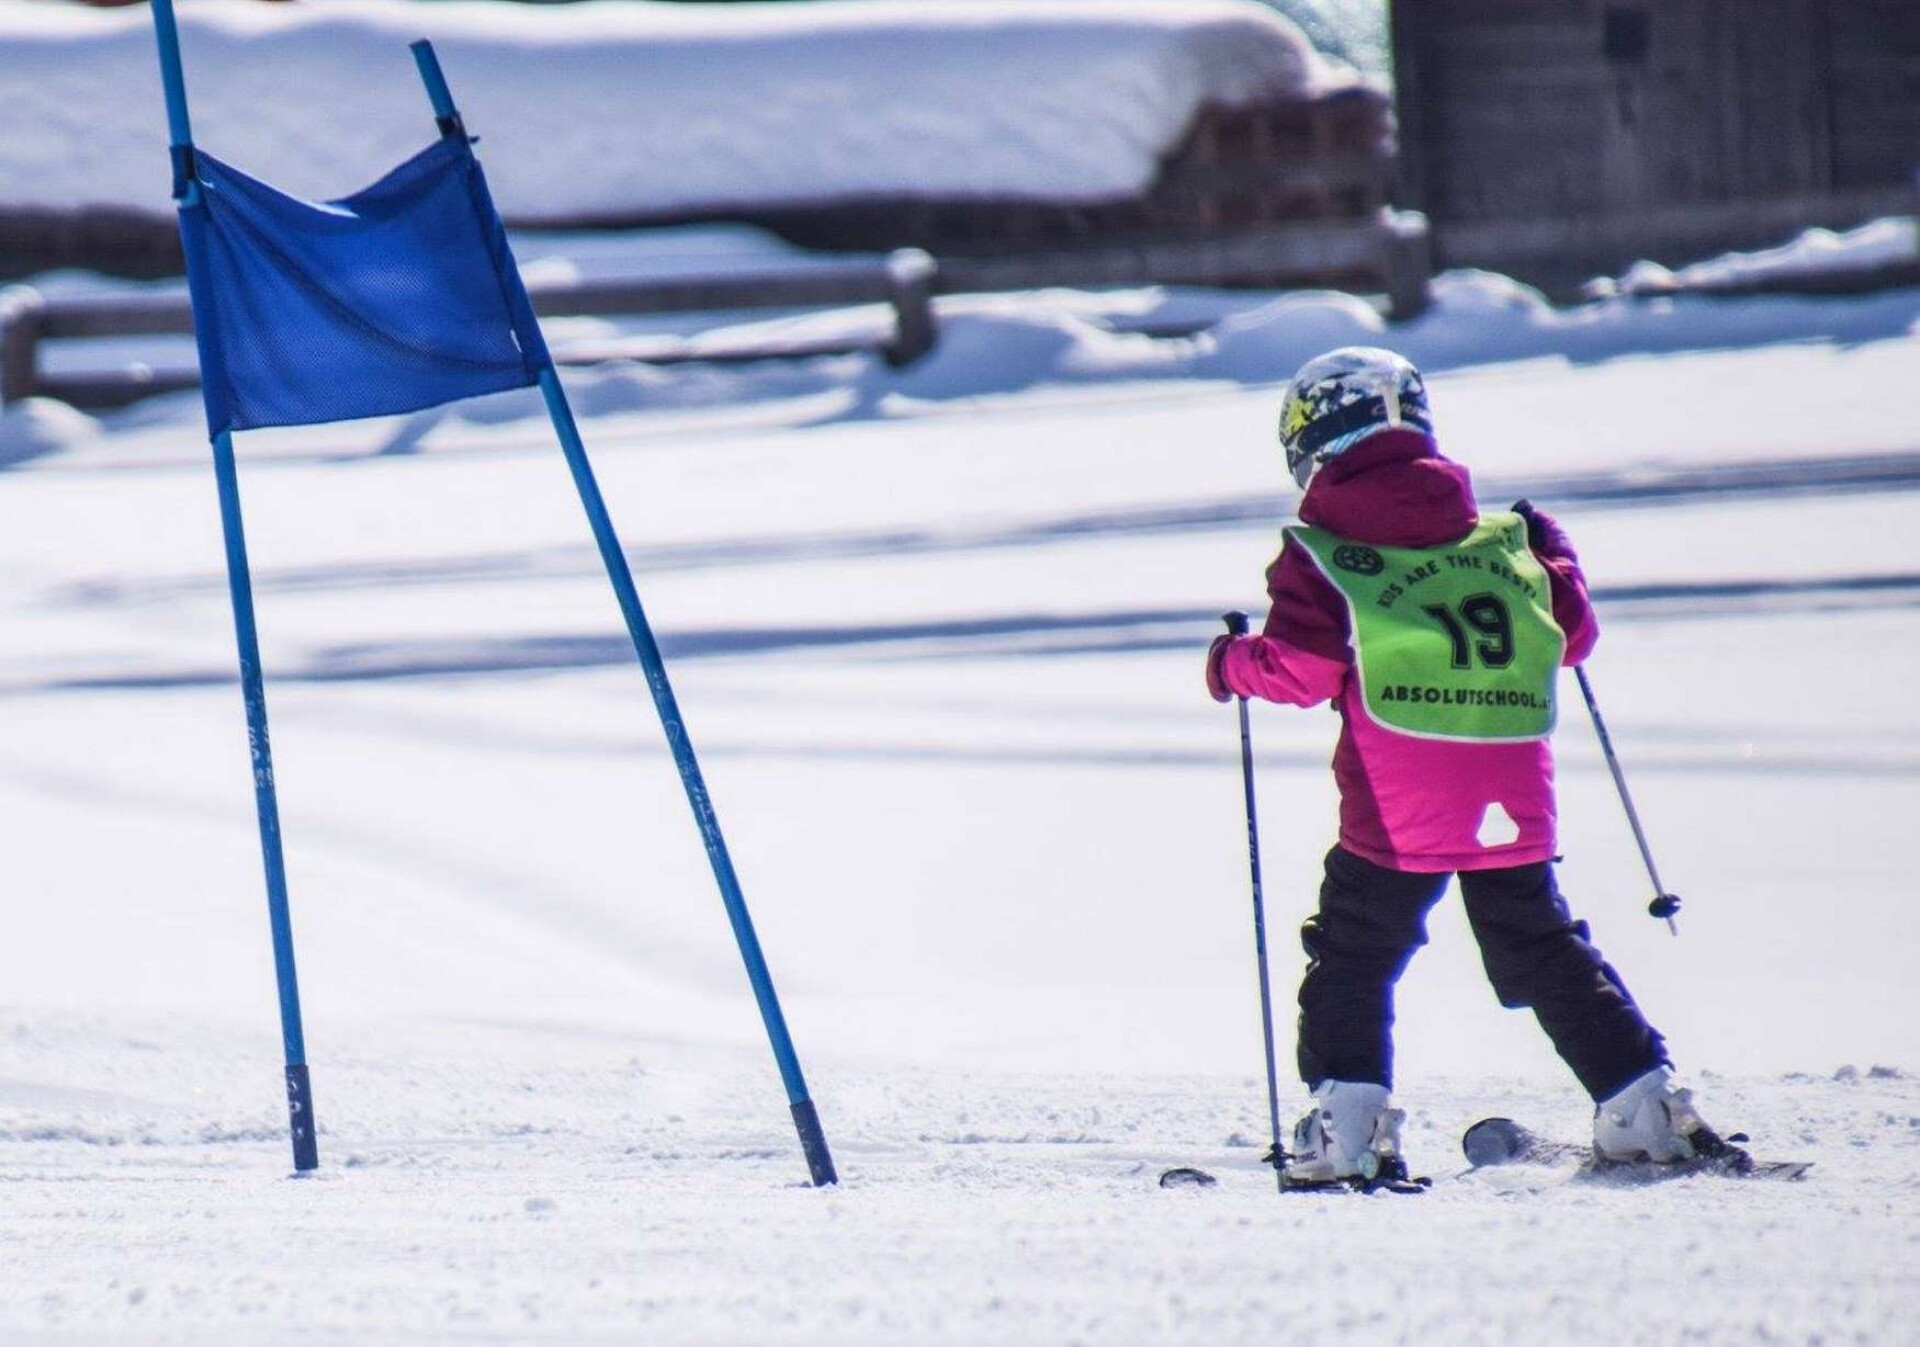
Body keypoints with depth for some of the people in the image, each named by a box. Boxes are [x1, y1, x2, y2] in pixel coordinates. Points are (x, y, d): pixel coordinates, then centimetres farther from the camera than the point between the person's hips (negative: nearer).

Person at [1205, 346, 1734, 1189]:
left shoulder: (1320, 556, -1)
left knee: (1353, 958, 6)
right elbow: (1571, 635, 17)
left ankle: (1349, 1126, -9)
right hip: (1514, 800, 4)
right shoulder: (1503, 541, 10)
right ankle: (1644, 1105, 17)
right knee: (1545, 952, 17)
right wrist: (1552, 559, 35)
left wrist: (1234, 664, 12)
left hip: (1396, 810, -4)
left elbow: (1303, 668, -7)